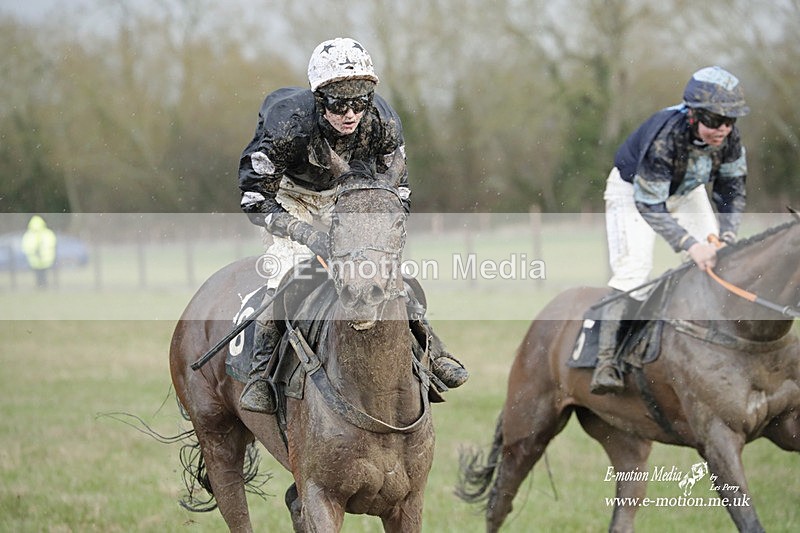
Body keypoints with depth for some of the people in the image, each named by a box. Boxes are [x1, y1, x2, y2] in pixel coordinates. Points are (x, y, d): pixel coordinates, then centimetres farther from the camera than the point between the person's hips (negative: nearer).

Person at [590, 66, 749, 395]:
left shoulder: (729, 137, -24)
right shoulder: (664, 139, -41)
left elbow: (732, 191, -8)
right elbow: (649, 206, -36)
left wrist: (727, 237, -23)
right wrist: (690, 245, -45)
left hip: (685, 191, 6)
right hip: (634, 191, -6)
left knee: (716, 258, -4)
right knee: (634, 267, -21)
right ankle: (605, 361, -26)